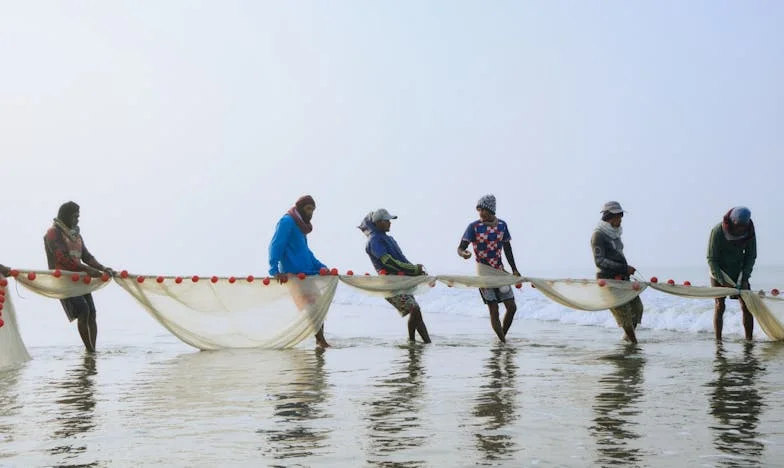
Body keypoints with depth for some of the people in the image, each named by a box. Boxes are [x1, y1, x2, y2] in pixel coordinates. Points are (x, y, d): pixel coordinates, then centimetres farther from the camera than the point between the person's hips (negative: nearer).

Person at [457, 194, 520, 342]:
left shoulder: (502, 225, 4)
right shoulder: (474, 227, -9)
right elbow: (460, 248, -13)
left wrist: (514, 270, 16)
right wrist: (463, 254, -37)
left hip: (500, 270, 5)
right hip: (484, 272, -5)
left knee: (512, 307, 4)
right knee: (493, 310, -8)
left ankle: (503, 338, 21)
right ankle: (503, 342, 0)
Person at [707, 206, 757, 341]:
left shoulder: (749, 232, -10)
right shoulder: (718, 231, -21)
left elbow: (751, 256, -2)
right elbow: (711, 259, -17)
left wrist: (744, 278, -12)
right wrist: (722, 281, -23)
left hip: (738, 273, 4)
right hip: (718, 272, -4)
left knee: (746, 305, -3)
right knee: (719, 305, -9)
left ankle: (749, 340, 2)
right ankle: (718, 340, -5)